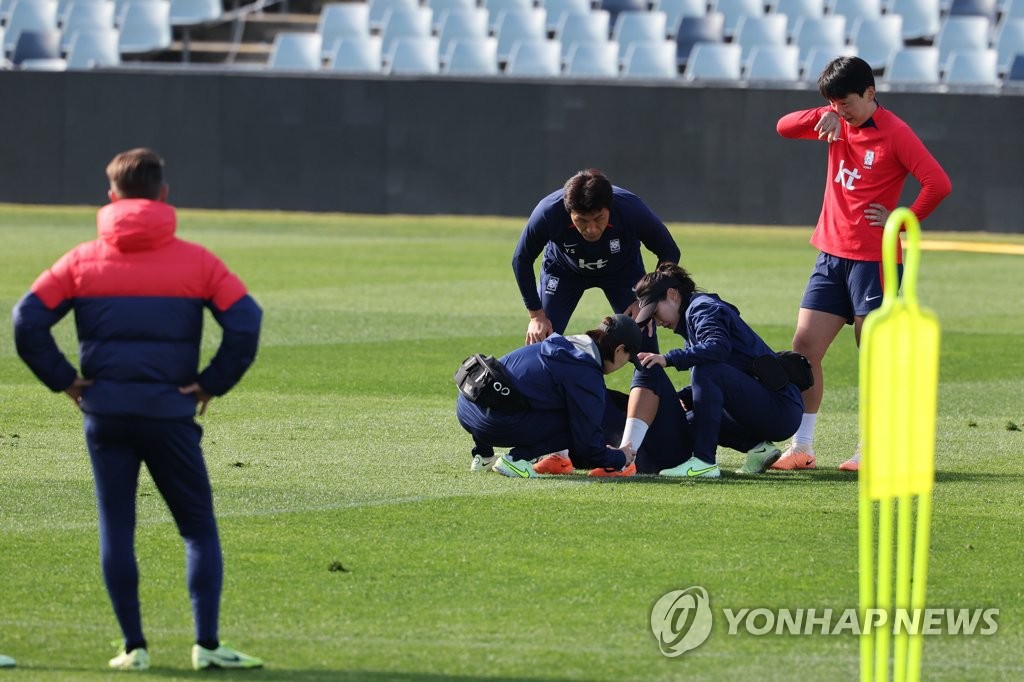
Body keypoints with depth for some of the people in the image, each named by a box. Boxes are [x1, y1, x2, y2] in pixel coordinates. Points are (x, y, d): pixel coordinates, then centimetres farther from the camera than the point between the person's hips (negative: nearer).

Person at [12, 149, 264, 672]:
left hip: (104, 413, 1)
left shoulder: (83, 261, 3)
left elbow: (27, 320, -4)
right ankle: (207, 644, -2)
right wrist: (212, 383, -1)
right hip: (170, 412, -1)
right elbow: (245, 323, -9)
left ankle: (133, 646, 5)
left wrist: (63, 379, 3)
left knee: (115, 528, 8)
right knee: (199, 529, 7)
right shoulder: (195, 261, 0)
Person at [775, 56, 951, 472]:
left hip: (873, 261, -7)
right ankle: (801, 448, 6)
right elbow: (785, 127, 6)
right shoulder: (838, 126, 9)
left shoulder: (894, 134, -11)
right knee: (804, 349, 2)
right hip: (831, 257, 7)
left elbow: (938, 184, -18)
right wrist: (823, 116, -10)